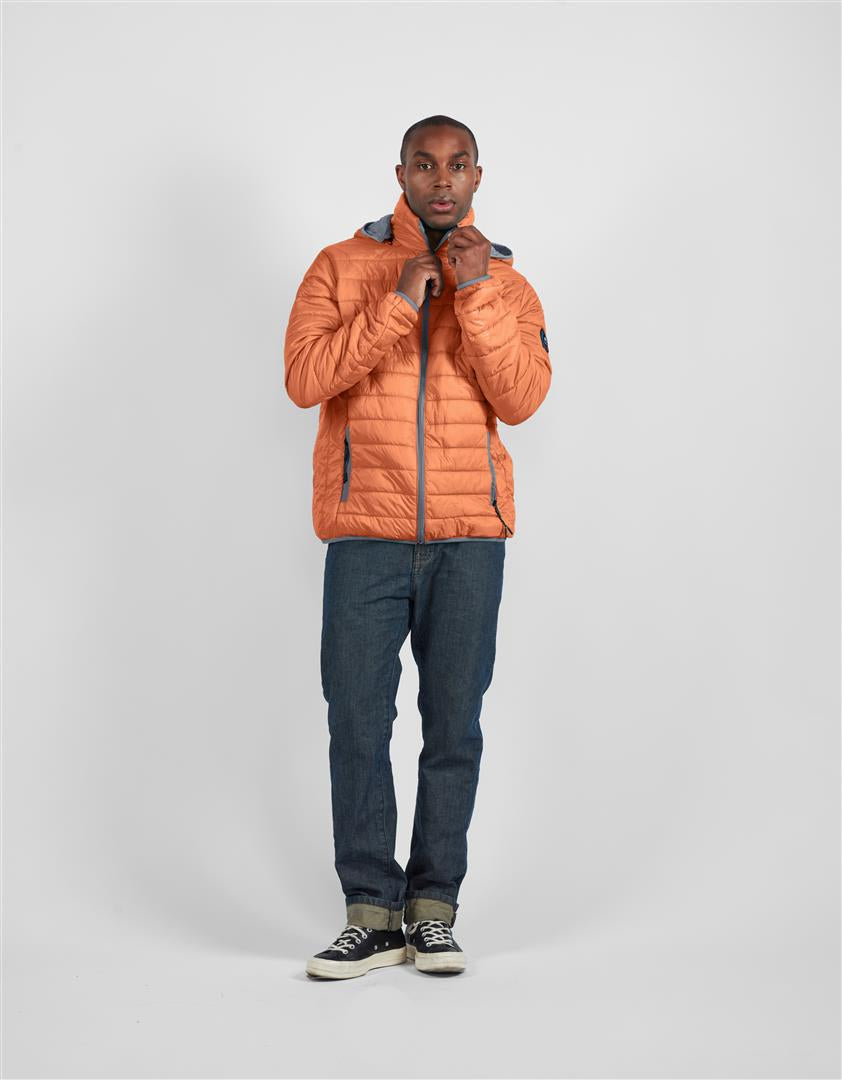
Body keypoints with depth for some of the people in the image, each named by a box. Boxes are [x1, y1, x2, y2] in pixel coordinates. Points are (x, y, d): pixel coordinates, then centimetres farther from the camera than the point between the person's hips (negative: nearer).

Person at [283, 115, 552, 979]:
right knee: (357, 721, -4)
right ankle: (372, 913, 4)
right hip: (365, 534, -1)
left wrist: (477, 293, -12)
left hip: (469, 536, 1)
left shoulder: (506, 282, 11)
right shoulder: (342, 267, 7)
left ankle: (433, 908, 10)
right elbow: (304, 379, -7)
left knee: (455, 725, 1)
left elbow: (522, 398, -3)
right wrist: (397, 302, -13)